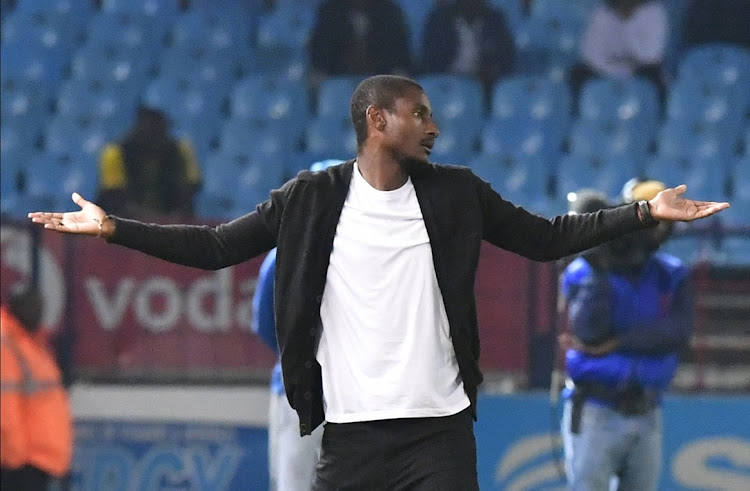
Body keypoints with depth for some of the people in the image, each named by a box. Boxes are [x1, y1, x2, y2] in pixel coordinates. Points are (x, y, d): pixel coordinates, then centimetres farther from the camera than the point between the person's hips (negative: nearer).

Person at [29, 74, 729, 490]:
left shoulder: (455, 194, 6)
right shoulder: (310, 199, 2)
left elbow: (545, 238, 10)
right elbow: (217, 247, 5)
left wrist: (645, 212, 2)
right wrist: (111, 228, -2)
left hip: (438, 425, 1)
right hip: (350, 427, -1)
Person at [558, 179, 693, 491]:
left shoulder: (671, 277, 4)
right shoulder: (582, 274, -5)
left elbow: (678, 335, -14)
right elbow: (588, 331, -23)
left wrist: (613, 344, -20)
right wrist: (598, 269, -26)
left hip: (646, 418, 4)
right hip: (595, 416, -4)